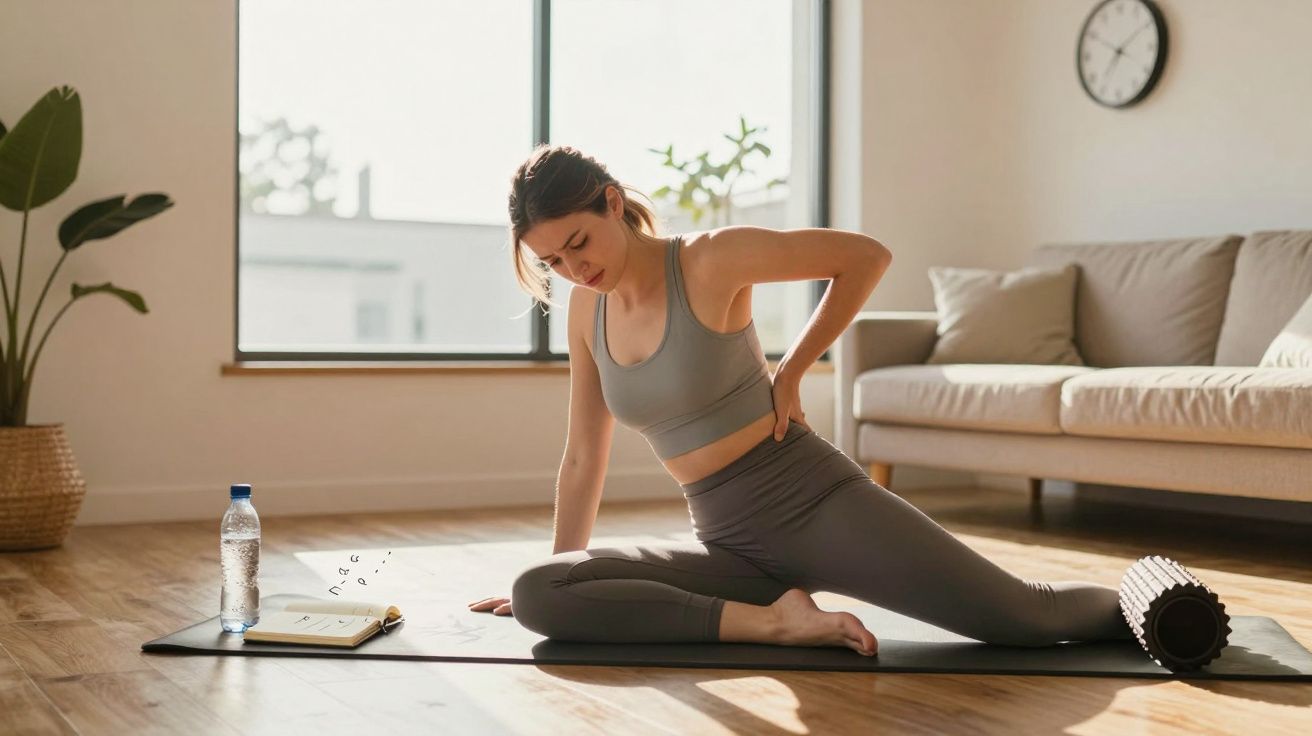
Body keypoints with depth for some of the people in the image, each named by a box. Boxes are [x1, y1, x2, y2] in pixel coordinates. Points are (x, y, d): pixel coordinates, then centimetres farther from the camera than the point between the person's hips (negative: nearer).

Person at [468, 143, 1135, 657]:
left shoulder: (712, 260, -12)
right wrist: (560, 586, 17)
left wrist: (789, 374, -5)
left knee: (1025, 617, -12)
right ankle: (773, 620, -16)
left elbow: (868, 256, -6)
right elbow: (584, 458, 14)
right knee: (534, 594, -15)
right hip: (728, 542, 6)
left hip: (815, 501, -5)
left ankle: (1131, 609, 24)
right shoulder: (587, 310, 5)